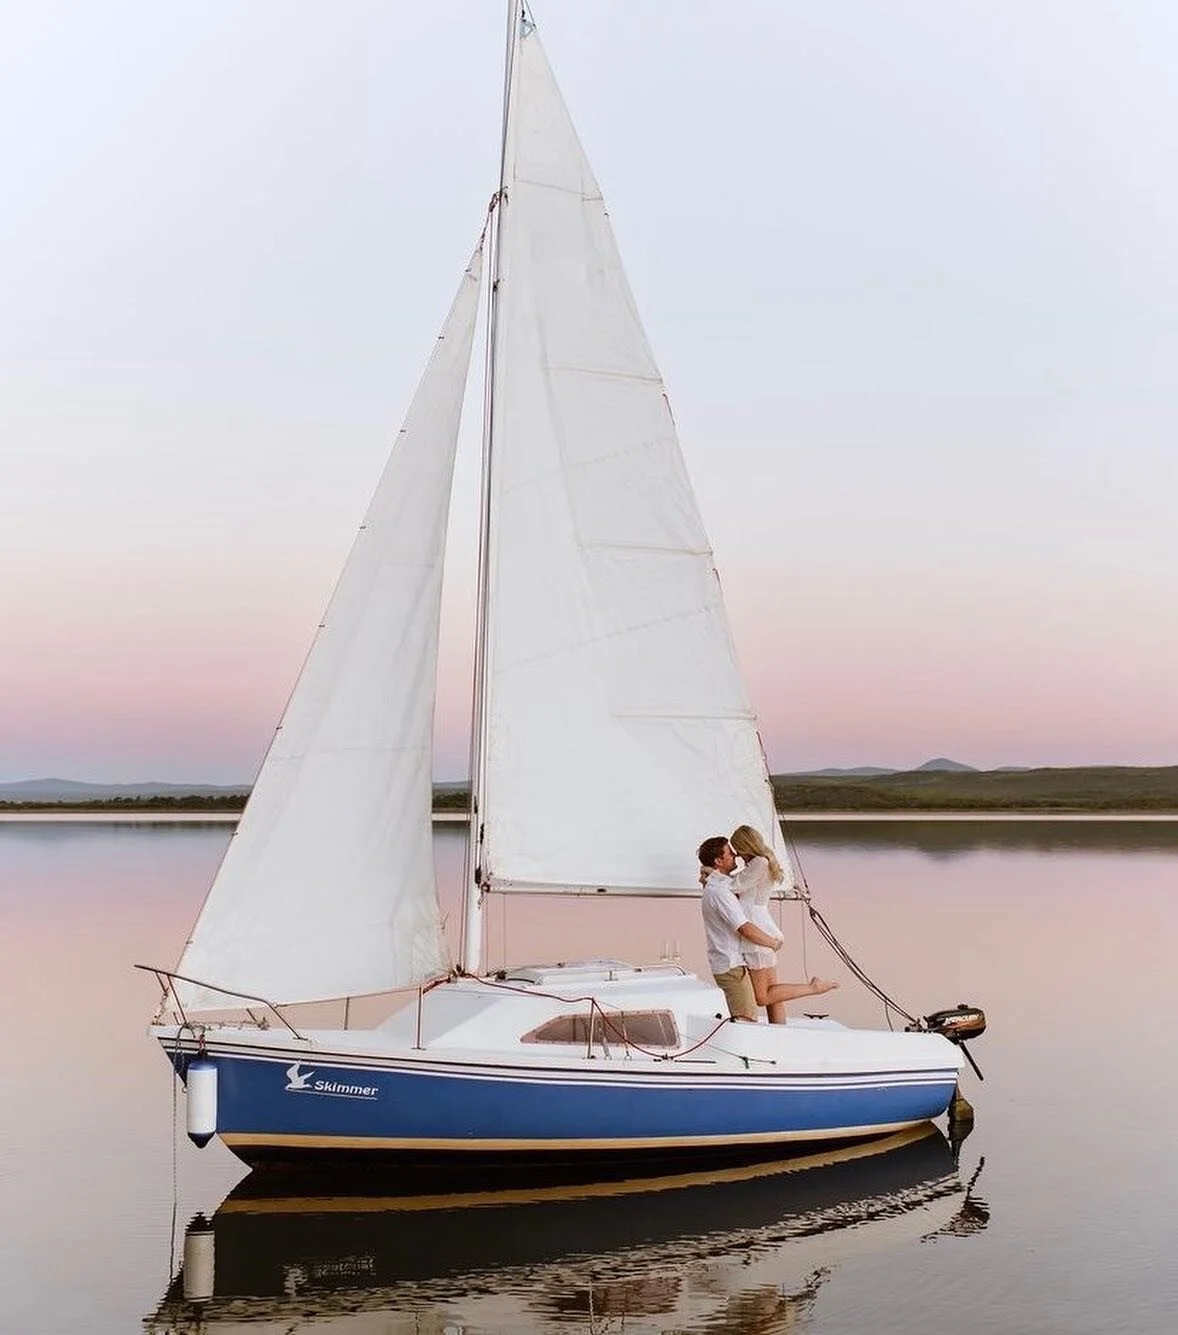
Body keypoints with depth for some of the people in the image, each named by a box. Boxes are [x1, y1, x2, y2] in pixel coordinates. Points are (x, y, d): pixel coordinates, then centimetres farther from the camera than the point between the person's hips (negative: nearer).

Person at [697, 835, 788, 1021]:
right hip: (731, 966, -11)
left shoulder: (716, 885, 11)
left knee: (741, 1019, 13)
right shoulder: (719, 891, -21)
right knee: (747, 1020, -14)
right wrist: (774, 942, -10)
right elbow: (746, 930, -25)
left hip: (729, 962, 11)